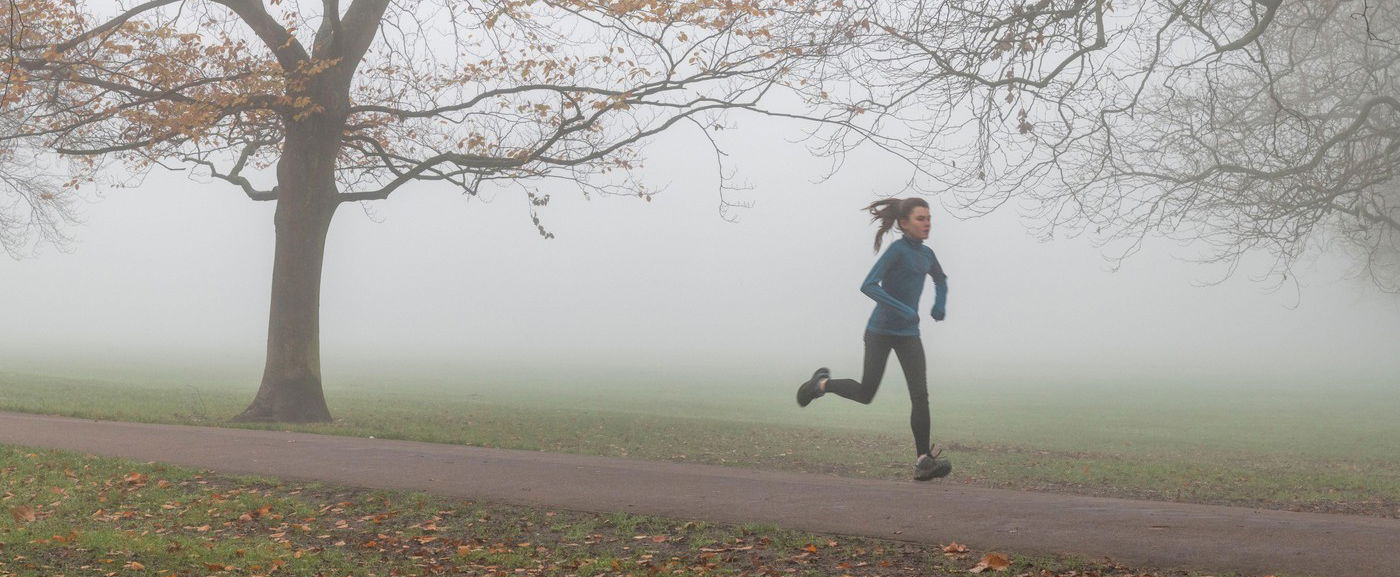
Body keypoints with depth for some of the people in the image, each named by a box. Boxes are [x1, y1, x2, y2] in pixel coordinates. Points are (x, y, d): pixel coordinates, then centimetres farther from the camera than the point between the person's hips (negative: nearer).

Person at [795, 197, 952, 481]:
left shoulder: (926, 253, 9)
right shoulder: (895, 249, -12)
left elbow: (940, 279, 30)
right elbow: (868, 286, -21)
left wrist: (941, 304, 11)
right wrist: (902, 309, -28)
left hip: (909, 335, 5)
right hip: (880, 330, -5)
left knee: (920, 394, -11)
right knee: (865, 395, 1)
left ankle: (924, 461, -13)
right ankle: (822, 383, 29)